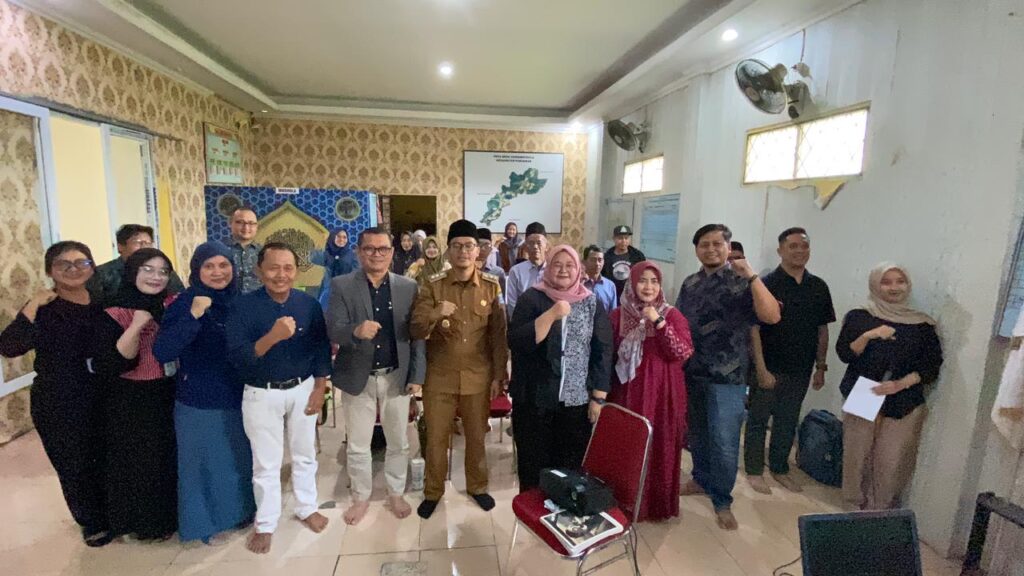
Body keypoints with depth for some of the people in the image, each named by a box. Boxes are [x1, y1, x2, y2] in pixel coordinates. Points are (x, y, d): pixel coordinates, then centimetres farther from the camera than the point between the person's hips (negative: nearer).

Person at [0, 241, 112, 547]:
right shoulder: (42, 309, -10)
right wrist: (32, 306, -27)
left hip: (103, 398, 3)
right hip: (58, 403, -3)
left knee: (109, 460, 15)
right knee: (74, 465, 11)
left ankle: (115, 514, 38)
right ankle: (92, 521, 33)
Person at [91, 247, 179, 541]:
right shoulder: (114, 314, -14)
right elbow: (108, 366, -22)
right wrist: (136, 326, -30)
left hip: (171, 395, 4)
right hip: (133, 402, -4)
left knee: (173, 456, 16)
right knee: (141, 461, 11)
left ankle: (174, 512, 38)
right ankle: (149, 521, 32)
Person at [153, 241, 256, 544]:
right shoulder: (184, 303, -14)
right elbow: (161, 352, -24)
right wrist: (193, 316, -34)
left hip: (238, 397, 4)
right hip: (199, 401, -4)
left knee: (240, 458, 18)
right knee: (203, 462, 12)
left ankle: (239, 510, 40)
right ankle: (204, 523, 33)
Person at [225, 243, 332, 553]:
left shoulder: (310, 304, -6)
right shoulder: (243, 306, -13)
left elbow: (321, 348, 1)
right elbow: (237, 357, -20)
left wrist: (319, 389, -2)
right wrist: (272, 337, -35)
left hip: (302, 389, 2)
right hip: (261, 394, -2)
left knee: (304, 454, 17)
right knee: (266, 463, 12)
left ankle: (307, 508, 38)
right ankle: (265, 524, 32)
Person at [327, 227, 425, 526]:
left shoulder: (408, 287, -2)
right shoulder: (342, 286, -7)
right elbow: (333, 330, -15)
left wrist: (417, 375, -5)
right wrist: (355, 331, -36)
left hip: (397, 377, 1)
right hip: (358, 378, -1)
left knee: (399, 443, 16)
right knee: (357, 446, 15)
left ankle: (396, 494, 38)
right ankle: (361, 497, 37)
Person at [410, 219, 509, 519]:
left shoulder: (492, 286, -3)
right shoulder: (432, 286, -6)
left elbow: (498, 334, 1)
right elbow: (415, 332, -11)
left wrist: (499, 374, 0)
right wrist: (434, 315, -30)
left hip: (478, 377, 1)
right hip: (439, 377, 0)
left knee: (476, 436, 16)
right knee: (436, 438, 12)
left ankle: (477, 486, 40)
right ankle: (433, 492, 35)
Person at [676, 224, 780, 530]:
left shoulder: (742, 283, -9)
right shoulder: (690, 283, 6)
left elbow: (772, 316, -24)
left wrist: (751, 275, -28)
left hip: (727, 378, -4)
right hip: (691, 373, 5)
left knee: (724, 442, 2)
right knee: (697, 434, 18)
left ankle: (722, 501, 20)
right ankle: (701, 480, 39)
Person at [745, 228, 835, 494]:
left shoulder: (819, 287, 4)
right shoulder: (767, 284, -11)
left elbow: (822, 330, 11)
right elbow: (753, 329, -13)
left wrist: (821, 367, 10)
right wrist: (761, 369, -17)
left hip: (800, 371, 5)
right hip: (769, 368, -5)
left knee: (788, 421, 16)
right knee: (758, 419, 7)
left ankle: (780, 469, 33)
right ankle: (754, 471, 21)